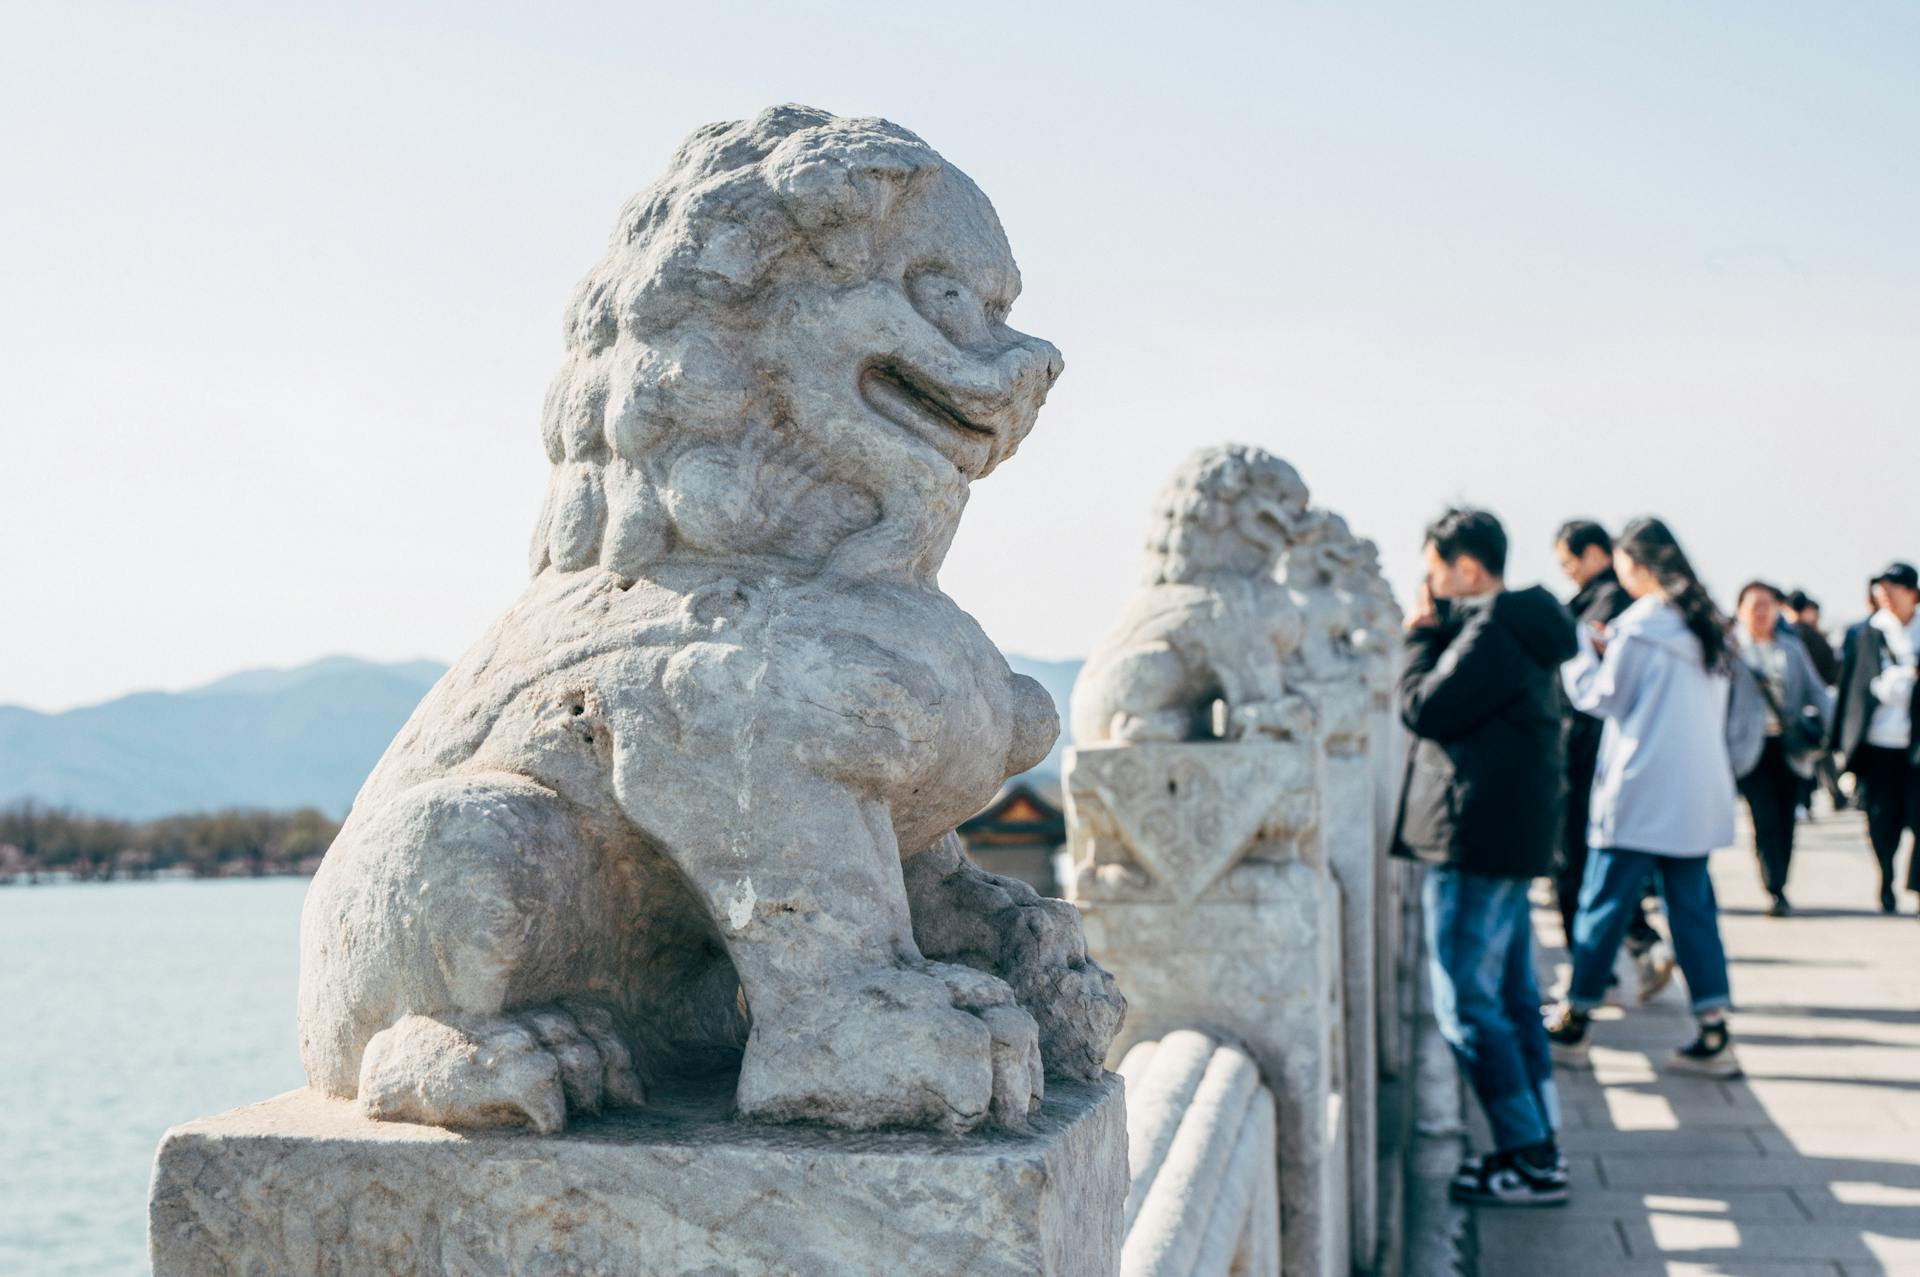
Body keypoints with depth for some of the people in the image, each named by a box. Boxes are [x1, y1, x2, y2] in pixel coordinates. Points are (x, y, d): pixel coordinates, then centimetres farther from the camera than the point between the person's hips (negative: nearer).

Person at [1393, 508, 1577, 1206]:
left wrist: (1420, 635, -5)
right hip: (1508, 836, 11)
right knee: (1512, 996, 15)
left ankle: (1532, 1161, -4)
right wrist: (1436, 630, 10)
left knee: (1465, 1002, -6)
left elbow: (1425, 710, -18)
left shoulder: (1491, 633, -17)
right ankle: (1538, 1145, 21)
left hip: (1478, 838, -11)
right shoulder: (1513, 626, 15)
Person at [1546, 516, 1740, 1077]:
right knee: (1692, 906, 8)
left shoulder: (1640, 622, -12)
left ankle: (1573, 1025, 11)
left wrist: (1578, 648, 6)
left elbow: (1601, 696, -6)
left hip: (1640, 794, -7)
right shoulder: (1704, 623, 11)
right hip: (1698, 794, 7)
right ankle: (1714, 1033, 4)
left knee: (1602, 905, 2)